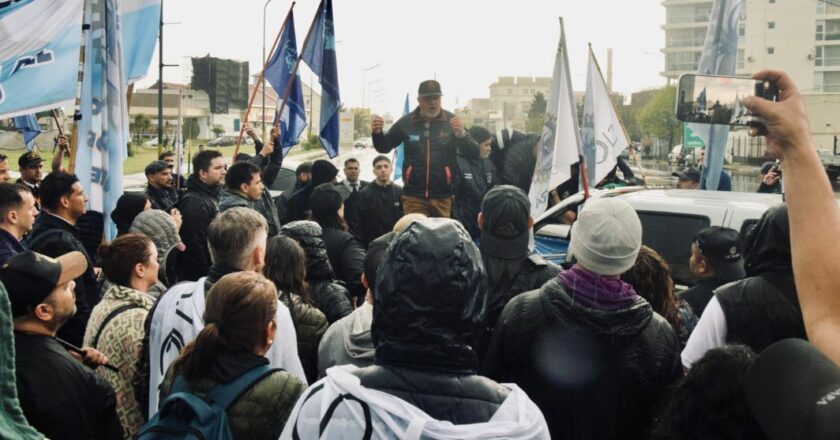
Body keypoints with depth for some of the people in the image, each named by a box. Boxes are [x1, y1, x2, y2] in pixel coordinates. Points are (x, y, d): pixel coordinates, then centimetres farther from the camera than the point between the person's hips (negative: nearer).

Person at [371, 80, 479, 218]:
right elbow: (384, 147, 13)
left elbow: (474, 153, -4)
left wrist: (461, 134, -24)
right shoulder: (406, 122, 2)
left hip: (443, 197, 0)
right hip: (414, 196, 0)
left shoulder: (451, 121, -1)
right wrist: (377, 133, -9)